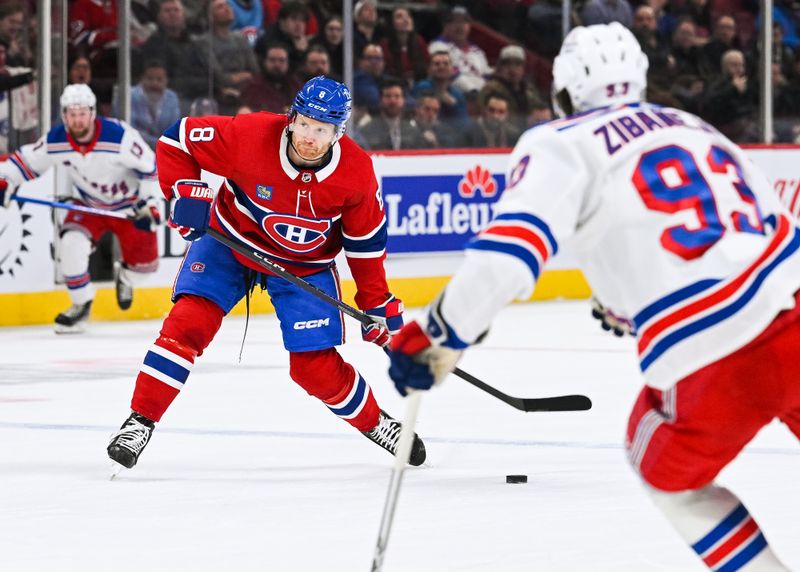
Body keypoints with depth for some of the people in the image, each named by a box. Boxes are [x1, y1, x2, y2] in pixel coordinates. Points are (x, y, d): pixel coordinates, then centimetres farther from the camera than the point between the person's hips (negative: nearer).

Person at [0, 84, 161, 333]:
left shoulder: (119, 136, -31)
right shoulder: (55, 142, -20)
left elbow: (150, 167, -21)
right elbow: (27, 160, -5)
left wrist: (148, 204, -21)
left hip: (129, 204, -2)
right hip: (89, 205, 2)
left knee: (144, 262, -2)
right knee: (71, 244, -23)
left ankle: (125, 276, 38)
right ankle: (81, 306, -5)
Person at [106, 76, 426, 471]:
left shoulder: (356, 172, -22)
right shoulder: (250, 136, -30)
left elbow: (365, 240, -7)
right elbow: (177, 139, -17)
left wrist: (378, 303, -3)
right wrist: (187, 192, -30)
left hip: (305, 265, 1)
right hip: (230, 241, 0)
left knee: (316, 368, -3)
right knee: (188, 322, -19)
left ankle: (374, 422, 23)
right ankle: (141, 420, -9)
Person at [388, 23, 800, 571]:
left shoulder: (565, 144, 4)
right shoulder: (697, 128, 23)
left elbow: (507, 253, -11)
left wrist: (436, 337, 0)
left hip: (717, 360, -5)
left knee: (667, 473, 24)